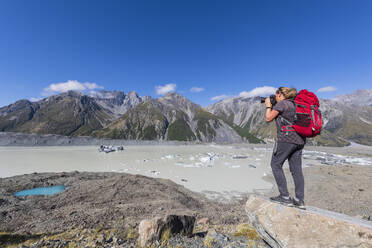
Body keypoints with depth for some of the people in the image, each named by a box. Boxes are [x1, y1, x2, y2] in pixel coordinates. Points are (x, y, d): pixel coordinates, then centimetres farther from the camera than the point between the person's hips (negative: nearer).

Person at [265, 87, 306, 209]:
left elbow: (268, 118, -4)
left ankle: (285, 197, 4)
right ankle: (299, 200, 14)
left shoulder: (281, 103, -6)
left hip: (286, 139, -8)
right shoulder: (294, 104, 19)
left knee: (276, 165, 3)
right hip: (299, 140, 9)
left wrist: (268, 105, 10)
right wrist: (273, 106, 23)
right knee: (296, 169, 9)